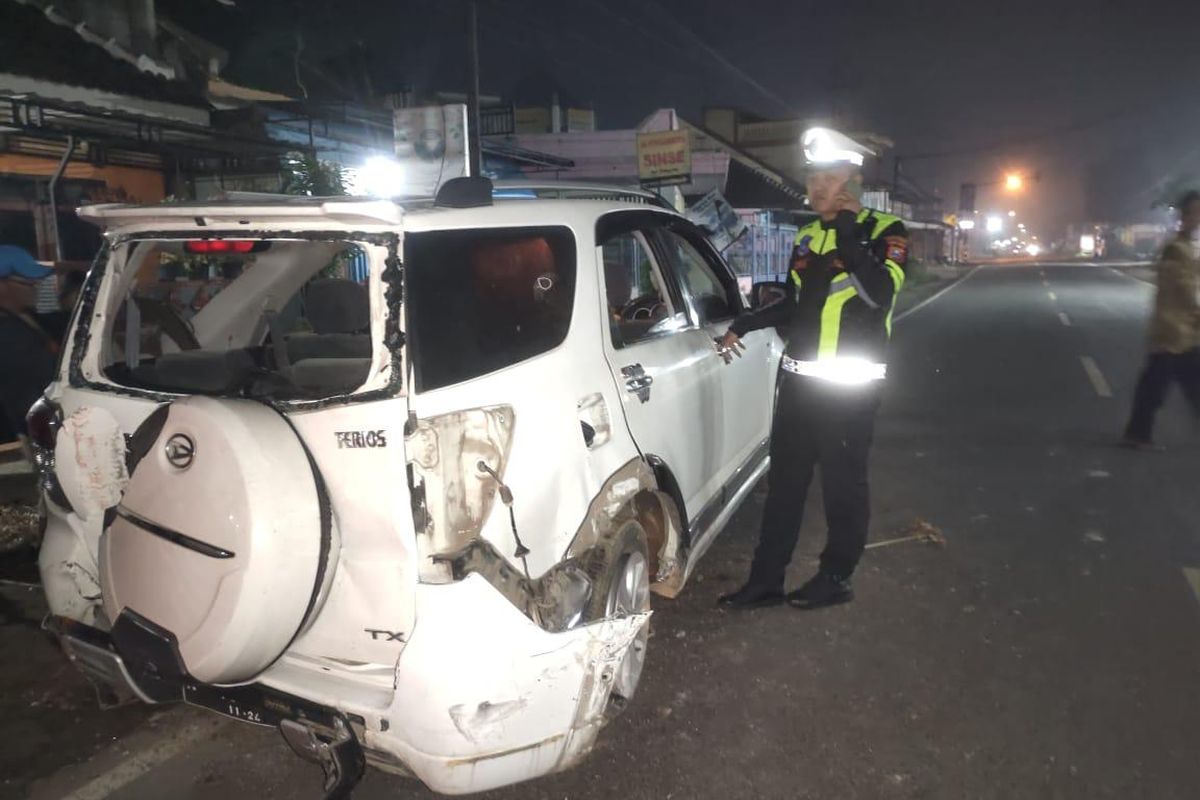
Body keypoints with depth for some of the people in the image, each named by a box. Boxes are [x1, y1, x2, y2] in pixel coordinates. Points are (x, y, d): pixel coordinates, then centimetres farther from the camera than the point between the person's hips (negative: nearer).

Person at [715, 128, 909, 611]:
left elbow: (881, 294, -22)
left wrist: (848, 232, -20)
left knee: (843, 481, 4)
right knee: (784, 479, 9)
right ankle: (765, 581, 18)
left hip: (850, 383, -6)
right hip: (799, 376, 6)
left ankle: (835, 579, 21)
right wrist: (742, 326, 20)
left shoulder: (884, 232, -5)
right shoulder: (807, 237, 12)